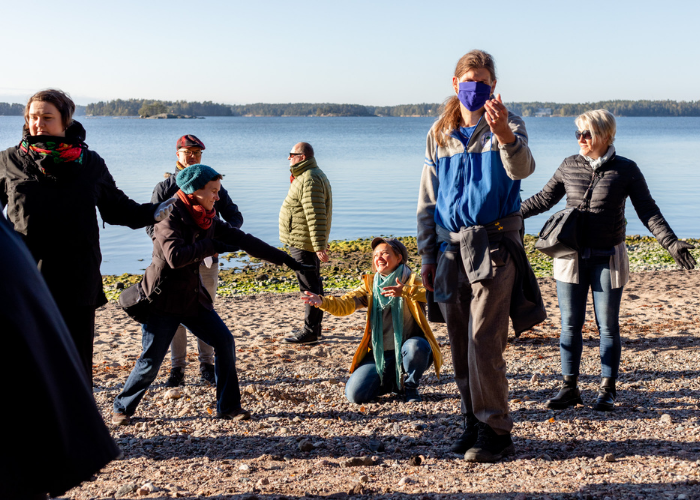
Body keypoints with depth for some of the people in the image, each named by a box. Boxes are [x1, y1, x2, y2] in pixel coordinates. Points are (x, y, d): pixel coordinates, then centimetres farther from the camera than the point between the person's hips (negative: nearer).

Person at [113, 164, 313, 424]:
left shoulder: (209, 220, 6)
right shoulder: (170, 217, -16)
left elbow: (244, 241, 6)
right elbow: (175, 256, -31)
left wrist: (284, 259, 5)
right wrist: (210, 246, -19)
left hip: (193, 298, 7)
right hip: (163, 300, -7)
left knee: (224, 342, -3)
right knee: (151, 360, -3)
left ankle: (228, 406, 8)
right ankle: (122, 408, 20)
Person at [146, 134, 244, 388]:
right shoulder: (164, 188, 3)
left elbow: (235, 217, 7)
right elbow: (152, 225, 0)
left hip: (206, 259, 1)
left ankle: (207, 367, 16)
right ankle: (177, 368, 12)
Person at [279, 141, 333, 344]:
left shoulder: (310, 180, -19)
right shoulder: (311, 176, 17)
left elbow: (316, 216, -25)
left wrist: (319, 246, -29)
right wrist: (319, 243, 26)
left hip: (303, 244, -11)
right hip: (305, 242, 11)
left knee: (309, 286, -6)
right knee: (313, 284, 16)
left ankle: (310, 331, -2)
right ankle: (313, 327, 25)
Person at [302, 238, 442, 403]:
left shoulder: (411, 281, -2)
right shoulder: (370, 285, 7)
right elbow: (345, 305, -8)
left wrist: (405, 291, -40)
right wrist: (322, 301, -28)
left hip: (407, 351, -3)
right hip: (380, 354, 3)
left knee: (416, 346, -38)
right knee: (354, 394, -13)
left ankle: (410, 387, -5)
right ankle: (394, 382, 17)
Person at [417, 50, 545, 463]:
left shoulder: (507, 127, -2)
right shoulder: (440, 134, 11)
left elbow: (522, 169, -24)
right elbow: (427, 200, 15)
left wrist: (504, 135, -45)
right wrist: (427, 255, 11)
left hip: (493, 244, -5)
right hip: (451, 246, 5)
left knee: (484, 342, -10)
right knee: (460, 343, 9)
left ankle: (496, 430, 1)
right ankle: (474, 421, 22)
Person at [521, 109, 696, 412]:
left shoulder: (626, 170, -4)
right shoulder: (570, 166, 4)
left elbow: (648, 211, -2)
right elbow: (544, 199, 15)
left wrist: (670, 243, -14)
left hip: (608, 259, -2)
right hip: (571, 258, 2)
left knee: (608, 327, 3)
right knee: (570, 325, 4)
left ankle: (607, 390, 15)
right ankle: (569, 388, 14)